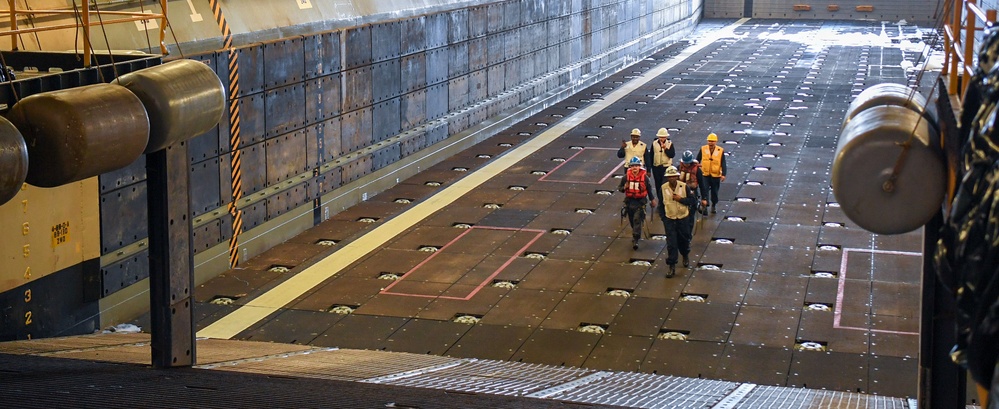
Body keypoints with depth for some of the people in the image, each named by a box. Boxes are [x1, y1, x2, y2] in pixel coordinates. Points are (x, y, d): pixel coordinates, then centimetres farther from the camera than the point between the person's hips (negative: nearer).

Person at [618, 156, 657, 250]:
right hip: (629, 201, 3)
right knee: (632, 220, 15)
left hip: (640, 201, -3)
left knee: (637, 219, -14)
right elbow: (619, 187, 7)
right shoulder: (626, 177, -4)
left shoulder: (644, 177, -8)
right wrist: (624, 188, -17)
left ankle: (635, 239, -14)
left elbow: (649, 188, 6)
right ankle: (637, 234, 39)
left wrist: (652, 200, 13)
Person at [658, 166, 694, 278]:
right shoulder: (663, 188, -5)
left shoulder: (684, 187, -10)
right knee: (671, 244, -4)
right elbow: (661, 204, 5)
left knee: (684, 240, 17)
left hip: (683, 218, 0)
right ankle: (672, 267, 0)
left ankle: (685, 256, 47)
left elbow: (692, 200, -6)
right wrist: (662, 217, 0)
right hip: (669, 219, 0)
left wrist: (681, 199, -19)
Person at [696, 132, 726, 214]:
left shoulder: (720, 151, -5)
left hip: (716, 175, 0)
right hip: (705, 175, 0)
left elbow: (723, 164, -6)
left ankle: (713, 206, 31)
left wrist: (723, 174, -16)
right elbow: (697, 160, 6)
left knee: (715, 192, 12)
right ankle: (704, 206, -13)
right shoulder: (703, 149, -2)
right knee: (704, 190, -12)